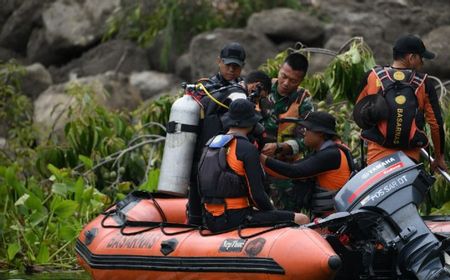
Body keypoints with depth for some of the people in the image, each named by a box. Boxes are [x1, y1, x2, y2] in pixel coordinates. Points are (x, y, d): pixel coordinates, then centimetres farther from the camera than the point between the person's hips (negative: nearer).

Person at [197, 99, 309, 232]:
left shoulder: (209, 145, 12)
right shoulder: (248, 149, -11)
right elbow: (257, 194, -14)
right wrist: (273, 212, 6)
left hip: (210, 220, 8)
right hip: (235, 219, -8)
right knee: (301, 220, -5)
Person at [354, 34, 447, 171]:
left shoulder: (372, 77, 1)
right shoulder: (424, 84, -1)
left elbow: (358, 113, 12)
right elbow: (436, 123, 2)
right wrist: (439, 157, 15)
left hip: (378, 155, 0)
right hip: (411, 158, 0)